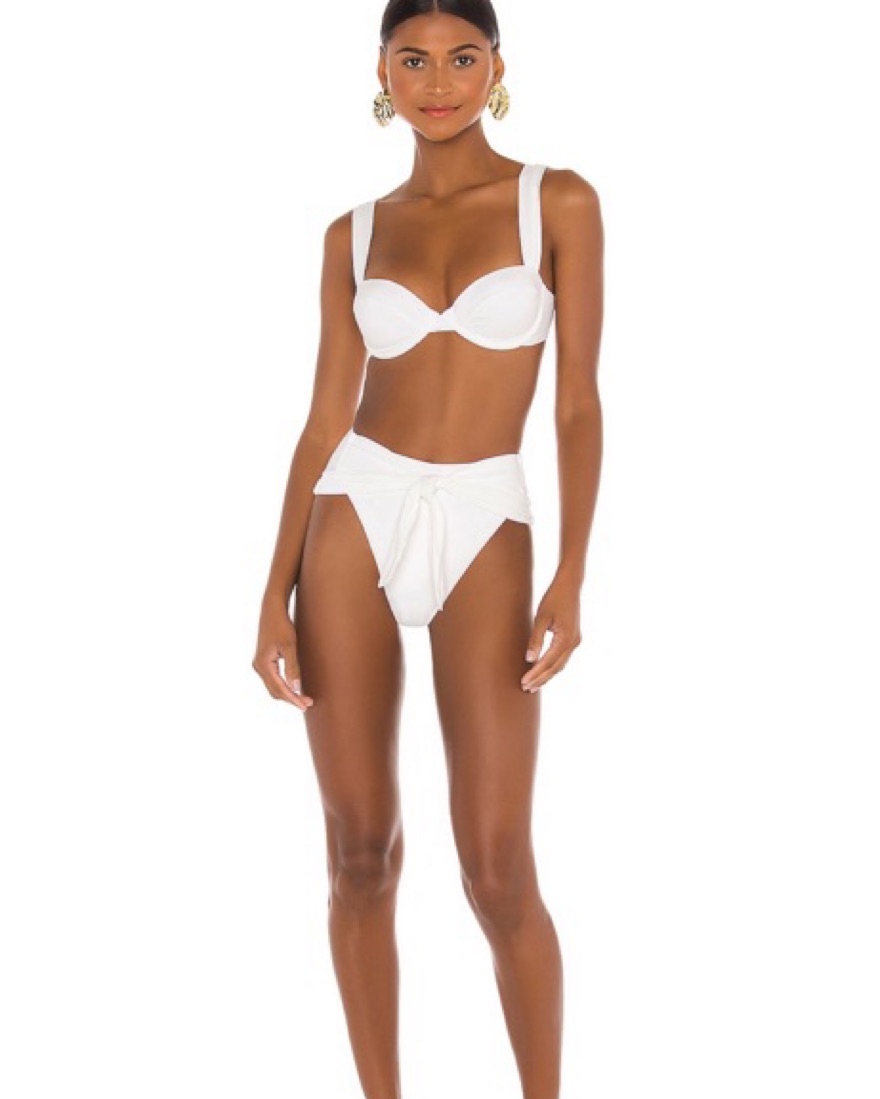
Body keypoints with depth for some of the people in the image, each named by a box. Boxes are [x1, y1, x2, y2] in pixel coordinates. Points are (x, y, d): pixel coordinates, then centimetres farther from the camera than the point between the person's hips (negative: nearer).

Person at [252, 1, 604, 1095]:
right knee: (361, 853, 5)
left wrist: (572, 576, -11)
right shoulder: (354, 235, 8)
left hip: (482, 534, -2)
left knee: (500, 873, -5)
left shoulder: (559, 202, 1)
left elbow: (578, 402, -1)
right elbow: (326, 420, 7)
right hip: (354, 517, 3)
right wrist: (277, 592, -1)